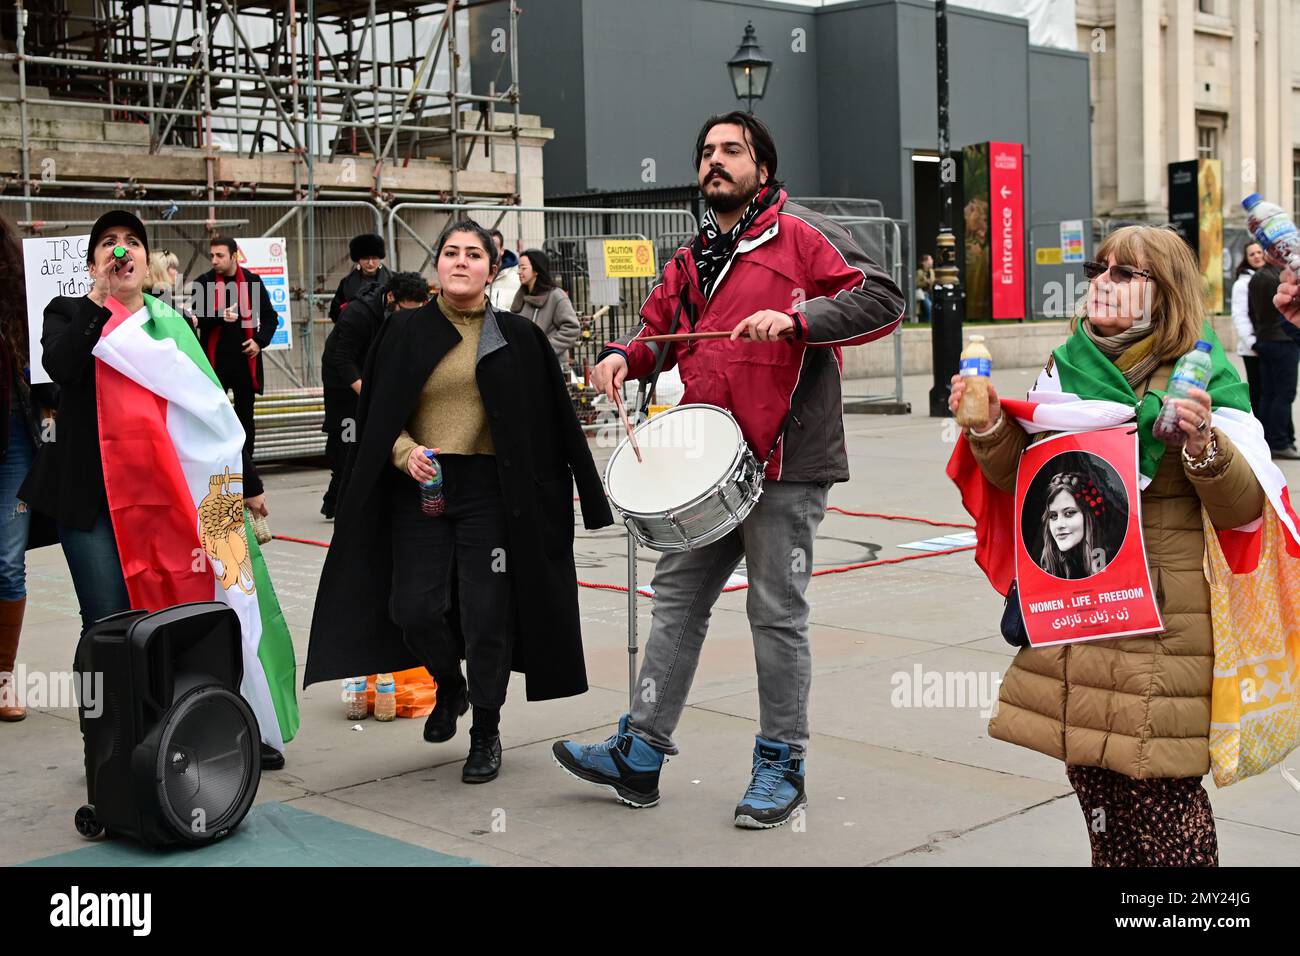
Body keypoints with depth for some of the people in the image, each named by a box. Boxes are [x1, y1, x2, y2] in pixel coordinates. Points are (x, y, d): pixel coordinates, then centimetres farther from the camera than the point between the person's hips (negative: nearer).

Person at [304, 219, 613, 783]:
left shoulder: (517, 338, 3)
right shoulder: (405, 333, 5)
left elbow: (549, 421, 4)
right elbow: (378, 416, 6)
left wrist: (588, 495, 1)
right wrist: (405, 452, -14)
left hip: (489, 489, -1)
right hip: (421, 486, 1)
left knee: (485, 614, -1)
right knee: (414, 609, -3)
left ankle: (486, 732, 18)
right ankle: (450, 686, 30)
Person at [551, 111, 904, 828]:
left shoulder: (799, 236, -4)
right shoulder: (691, 263, 16)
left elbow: (883, 300, -12)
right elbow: (658, 331, 25)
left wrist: (796, 319, -23)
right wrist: (624, 356, 3)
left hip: (784, 463, -7)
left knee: (777, 614, 1)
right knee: (677, 599, 8)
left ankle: (781, 766, 15)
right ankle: (640, 755, 16)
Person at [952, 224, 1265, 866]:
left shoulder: (1199, 376, -4)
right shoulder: (1067, 366, 10)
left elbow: (1244, 508, -9)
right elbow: (1023, 477, 17)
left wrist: (1204, 446, -27)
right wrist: (990, 427, -1)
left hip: (1158, 625, -5)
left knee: (1162, 792, -3)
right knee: (1097, 788, 12)